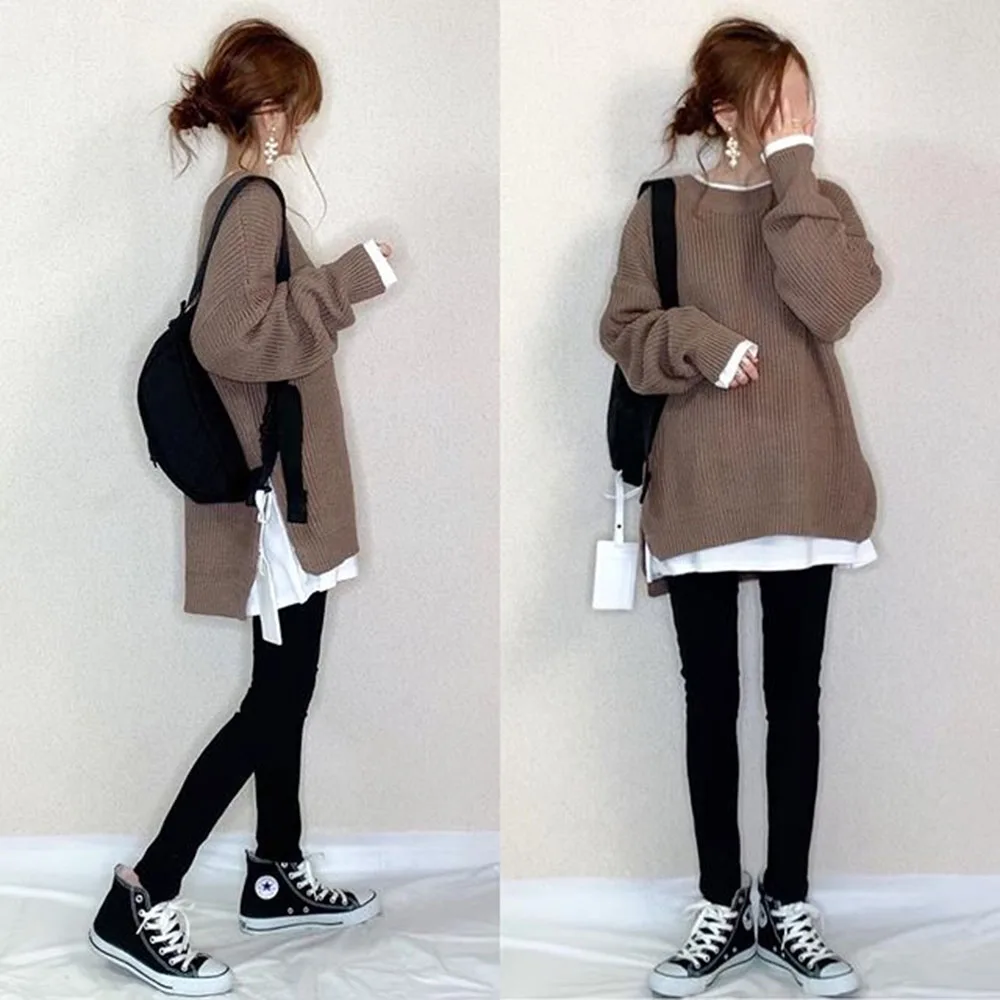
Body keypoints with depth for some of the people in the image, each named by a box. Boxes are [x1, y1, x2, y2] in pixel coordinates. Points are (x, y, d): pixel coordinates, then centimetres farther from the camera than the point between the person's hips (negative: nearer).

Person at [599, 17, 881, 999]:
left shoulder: (823, 204, 6)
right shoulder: (664, 207, 3)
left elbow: (833, 302, -13)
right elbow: (624, 332, 1)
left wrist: (792, 174, -12)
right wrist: (701, 339, -17)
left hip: (804, 487, 1)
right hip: (698, 493, -1)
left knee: (794, 696, 8)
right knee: (710, 699, 6)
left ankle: (787, 902, 20)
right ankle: (724, 904, 19)